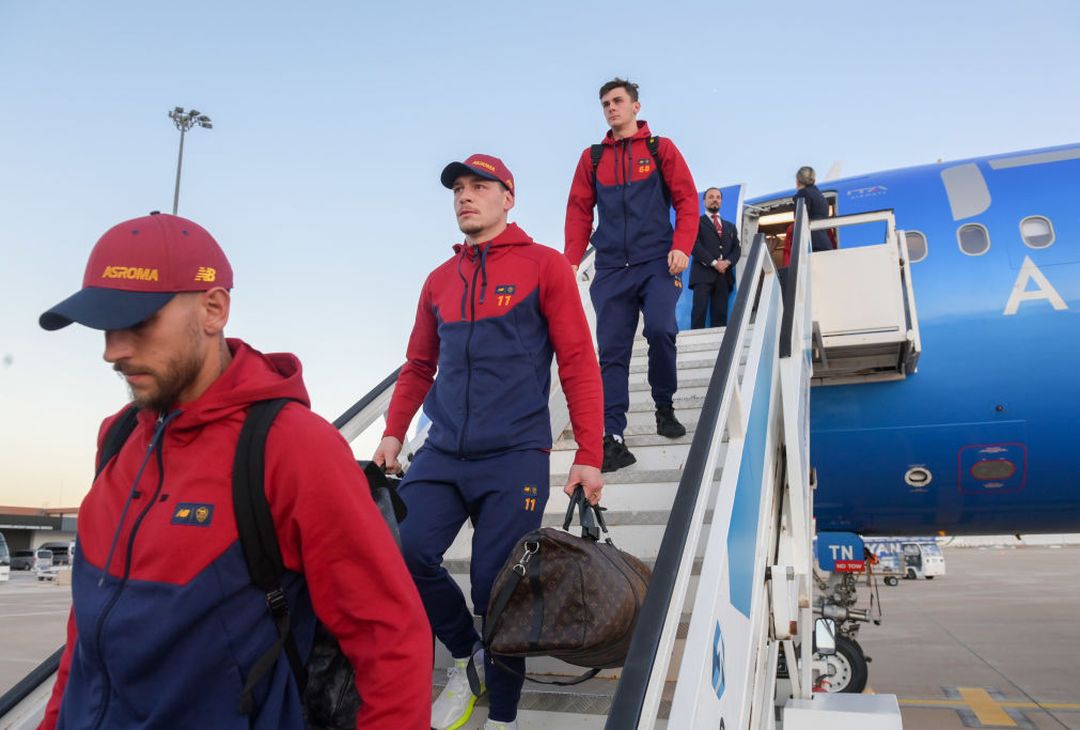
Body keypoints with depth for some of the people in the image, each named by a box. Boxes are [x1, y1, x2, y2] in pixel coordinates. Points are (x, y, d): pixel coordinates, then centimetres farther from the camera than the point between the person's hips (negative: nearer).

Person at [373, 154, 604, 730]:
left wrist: (589, 456, -7)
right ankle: (466, 655, 17)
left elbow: (578, 363, -2)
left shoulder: (544, 266, 2)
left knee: (497, 585, -3)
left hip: (515, 456, -4)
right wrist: (393, 433, 11)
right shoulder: (439, 281, 15)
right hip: (441, 455, 4)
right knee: (403, 553, -11)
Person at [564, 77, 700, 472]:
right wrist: (572, 259, 1)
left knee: (660, 329, -20)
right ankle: (612, 439, -1)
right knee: (612, 350, -3)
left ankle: (665, 407, 6)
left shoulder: (661, 149, 9)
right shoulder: (592, 157, 15)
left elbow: (686, 200, 3)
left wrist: (682, 247, -10)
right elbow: (579, 211, 12)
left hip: (657, 262, -2)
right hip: (611, 268, 2)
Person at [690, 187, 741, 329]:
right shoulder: (696, 222, 12)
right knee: (699, 311, -16)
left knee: (720, 314, -4)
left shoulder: (730, 226, 27)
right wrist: (713, 263, -12)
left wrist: (727, 262, -7)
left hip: (724, 275, 4)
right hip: (703, 273, -4)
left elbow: (737, 248, 14)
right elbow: (695, 245, -3)